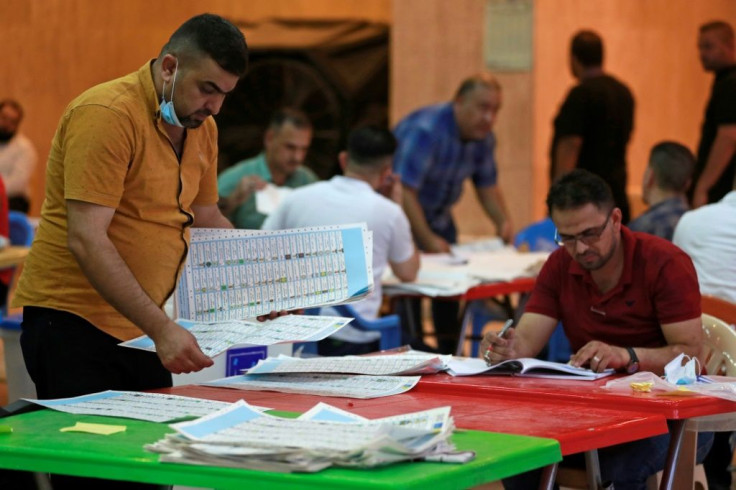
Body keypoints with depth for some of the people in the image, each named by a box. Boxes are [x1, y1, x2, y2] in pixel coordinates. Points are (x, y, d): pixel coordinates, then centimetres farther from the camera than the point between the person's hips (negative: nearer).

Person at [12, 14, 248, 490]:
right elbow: (86, 241, -24)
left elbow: (207, 218, 23)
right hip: (73, 321, -8)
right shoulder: (107, 115, -17)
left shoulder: (202, 127, 9)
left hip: (143, 330, 8)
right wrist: (161, 330, -29)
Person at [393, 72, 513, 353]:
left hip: (436, 212, 8)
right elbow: (405, 191, -34)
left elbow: (487, 185, 10)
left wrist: (503, 221, -8)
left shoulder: (483, 138, -4)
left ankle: (449, 352, 17)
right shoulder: (425, 130, -31)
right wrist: (428, 240, -34)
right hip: (399, 211, -8)